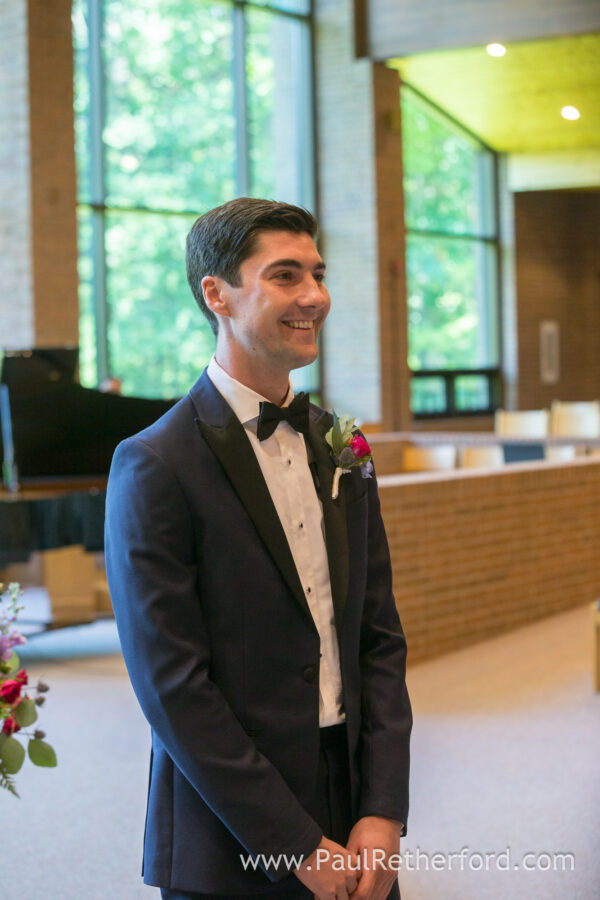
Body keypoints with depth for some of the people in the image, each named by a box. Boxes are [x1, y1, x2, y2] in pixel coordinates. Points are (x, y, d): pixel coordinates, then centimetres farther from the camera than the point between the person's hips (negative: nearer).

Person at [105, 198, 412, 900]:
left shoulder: (339, 449, 7)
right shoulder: (153, 467, -13)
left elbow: (379, 639, 7)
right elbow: (172, 689, -16)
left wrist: (384, 815, -4)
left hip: (355, 823, 6)